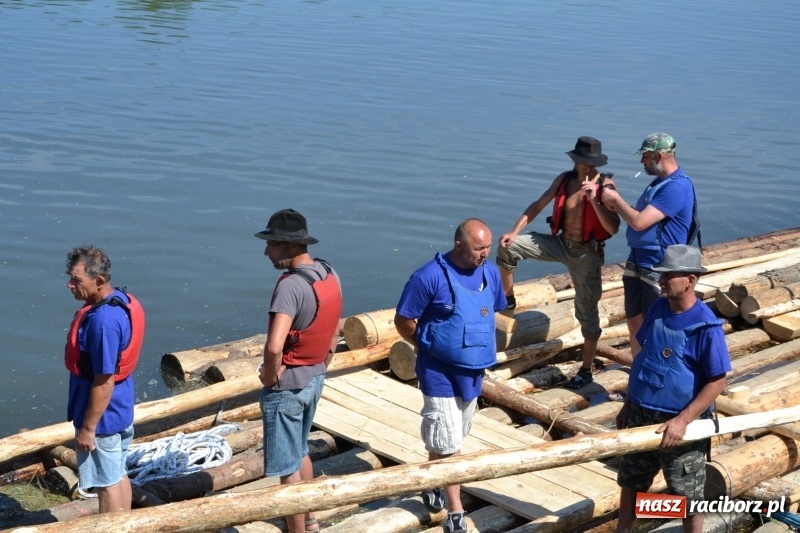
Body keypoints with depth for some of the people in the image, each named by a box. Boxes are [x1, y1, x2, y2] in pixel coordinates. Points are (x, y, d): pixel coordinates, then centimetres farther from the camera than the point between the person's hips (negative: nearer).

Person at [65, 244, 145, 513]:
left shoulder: (103, 320, -30)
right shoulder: (122, 300, 0)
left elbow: (104, 382, -26)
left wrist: (87, 428, -19)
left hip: (103, 415, -10)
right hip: (120, 410, 10)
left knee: (106, 483, 6)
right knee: (118, 475, 21)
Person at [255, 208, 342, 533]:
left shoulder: (290, 286, -28)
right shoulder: (330, 276, 0)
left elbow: (274, 346, -37)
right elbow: (334, 331, 12)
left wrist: (270, 376, -19)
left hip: (287, 387, -9)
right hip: (315, 379, 9)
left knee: (287, 468, 6)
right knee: (300, 452, 27)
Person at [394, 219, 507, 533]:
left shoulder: (490, 274, 0)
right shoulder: (429, 277, -20)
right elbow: (403, 321, -12)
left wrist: (487, 347, 7)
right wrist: (429, 348, -2)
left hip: (473, 371, 6)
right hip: (440, 373, -6)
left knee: (451, 440, 20)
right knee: (448, 445, -4)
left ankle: (433, 485, 42)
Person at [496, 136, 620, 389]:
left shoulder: (605, 186, -16)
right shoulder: (564, 179, -3)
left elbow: (613, 228, -24)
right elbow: (537, 206, 5)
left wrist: (594, 200, -33)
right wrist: (514, 231, -5)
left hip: (586, 253, -4)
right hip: (560, 243, 4)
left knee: (587, 312, 4)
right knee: (509, 245, -9)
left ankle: (585, 371, 17)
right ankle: (507, 299, 12)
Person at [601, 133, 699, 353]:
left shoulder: (677, 187, -21)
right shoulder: (660, 182, 12)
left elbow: (639, 222, -26)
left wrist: (617, 200, -10)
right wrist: (617, 206, 1)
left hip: (658, 269, -10)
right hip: (637, 262, 10)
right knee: (634, 321, 16)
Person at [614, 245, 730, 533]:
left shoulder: (705, 326, -20)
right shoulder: (657, 309, -1)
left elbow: (717, 382, -18)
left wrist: (682, 420, -24)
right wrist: (628, 404, 14)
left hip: (678, 423, -7)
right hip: (640, 416, 7)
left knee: (687, 496, 9)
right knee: (630, 481, 22)